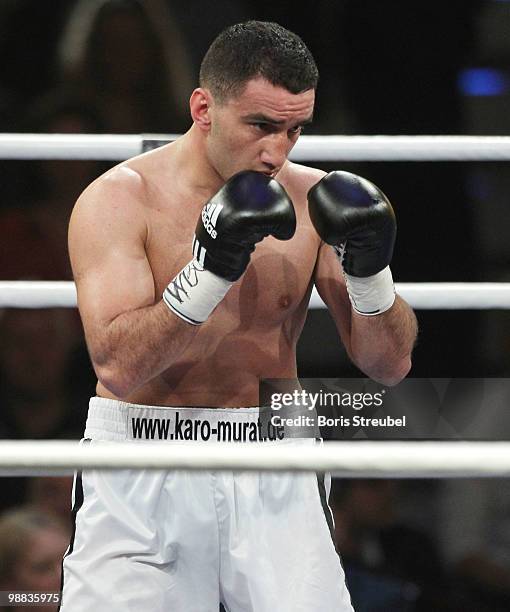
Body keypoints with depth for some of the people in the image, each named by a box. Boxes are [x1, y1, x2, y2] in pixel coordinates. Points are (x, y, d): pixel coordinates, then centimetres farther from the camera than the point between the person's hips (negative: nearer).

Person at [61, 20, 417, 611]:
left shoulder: (313, 199, 2)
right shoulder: (118, 200, -7)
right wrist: (209, 268, -27)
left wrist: (370, 271, -15)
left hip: (274, 477, 2)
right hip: (142, 480, -2)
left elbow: (389, 365, 3)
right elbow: (118, 366, -19)